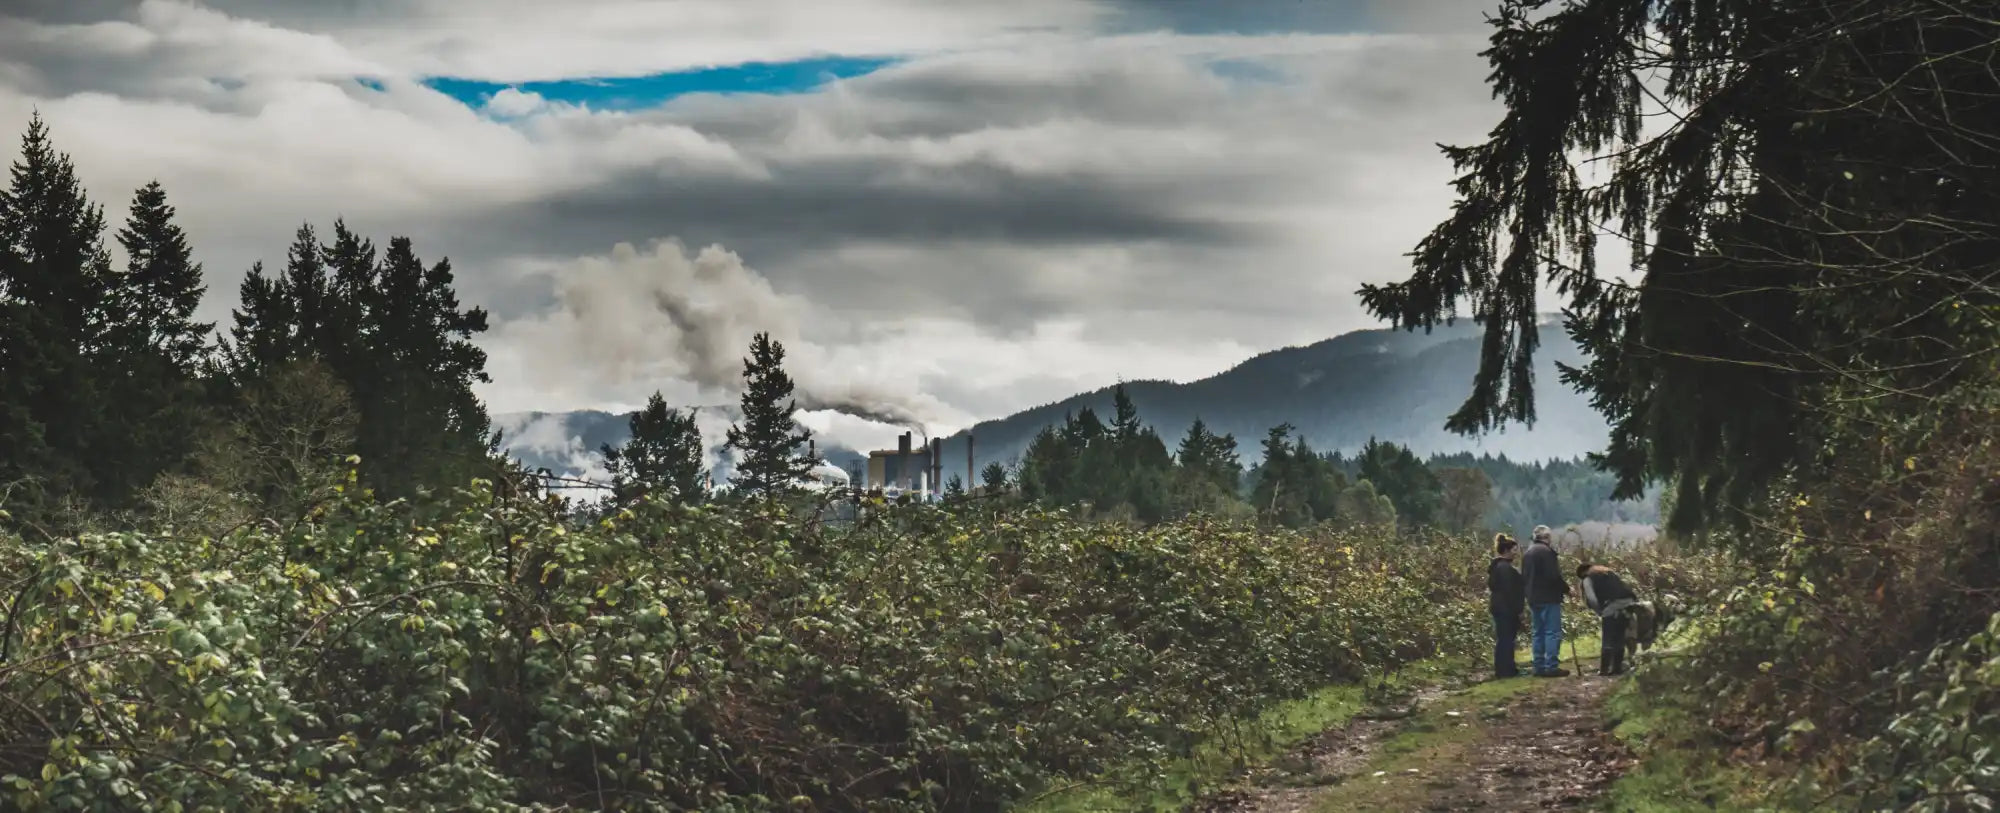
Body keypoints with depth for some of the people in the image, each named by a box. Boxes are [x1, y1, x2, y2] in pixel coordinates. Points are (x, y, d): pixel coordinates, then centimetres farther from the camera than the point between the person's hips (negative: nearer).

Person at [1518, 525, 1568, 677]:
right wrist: (1566, 588, -4)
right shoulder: (1546, 551, -13)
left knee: (1538, 633, 11)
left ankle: (1539, 666, 11)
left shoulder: (1527, 553, 14)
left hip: (1533, 599, 8)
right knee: (1553, 632, -5)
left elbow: (1524, 577, 17)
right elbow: (1554, 576, -17)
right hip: (1549, 598, -8)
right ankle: (1551, 666, -9)